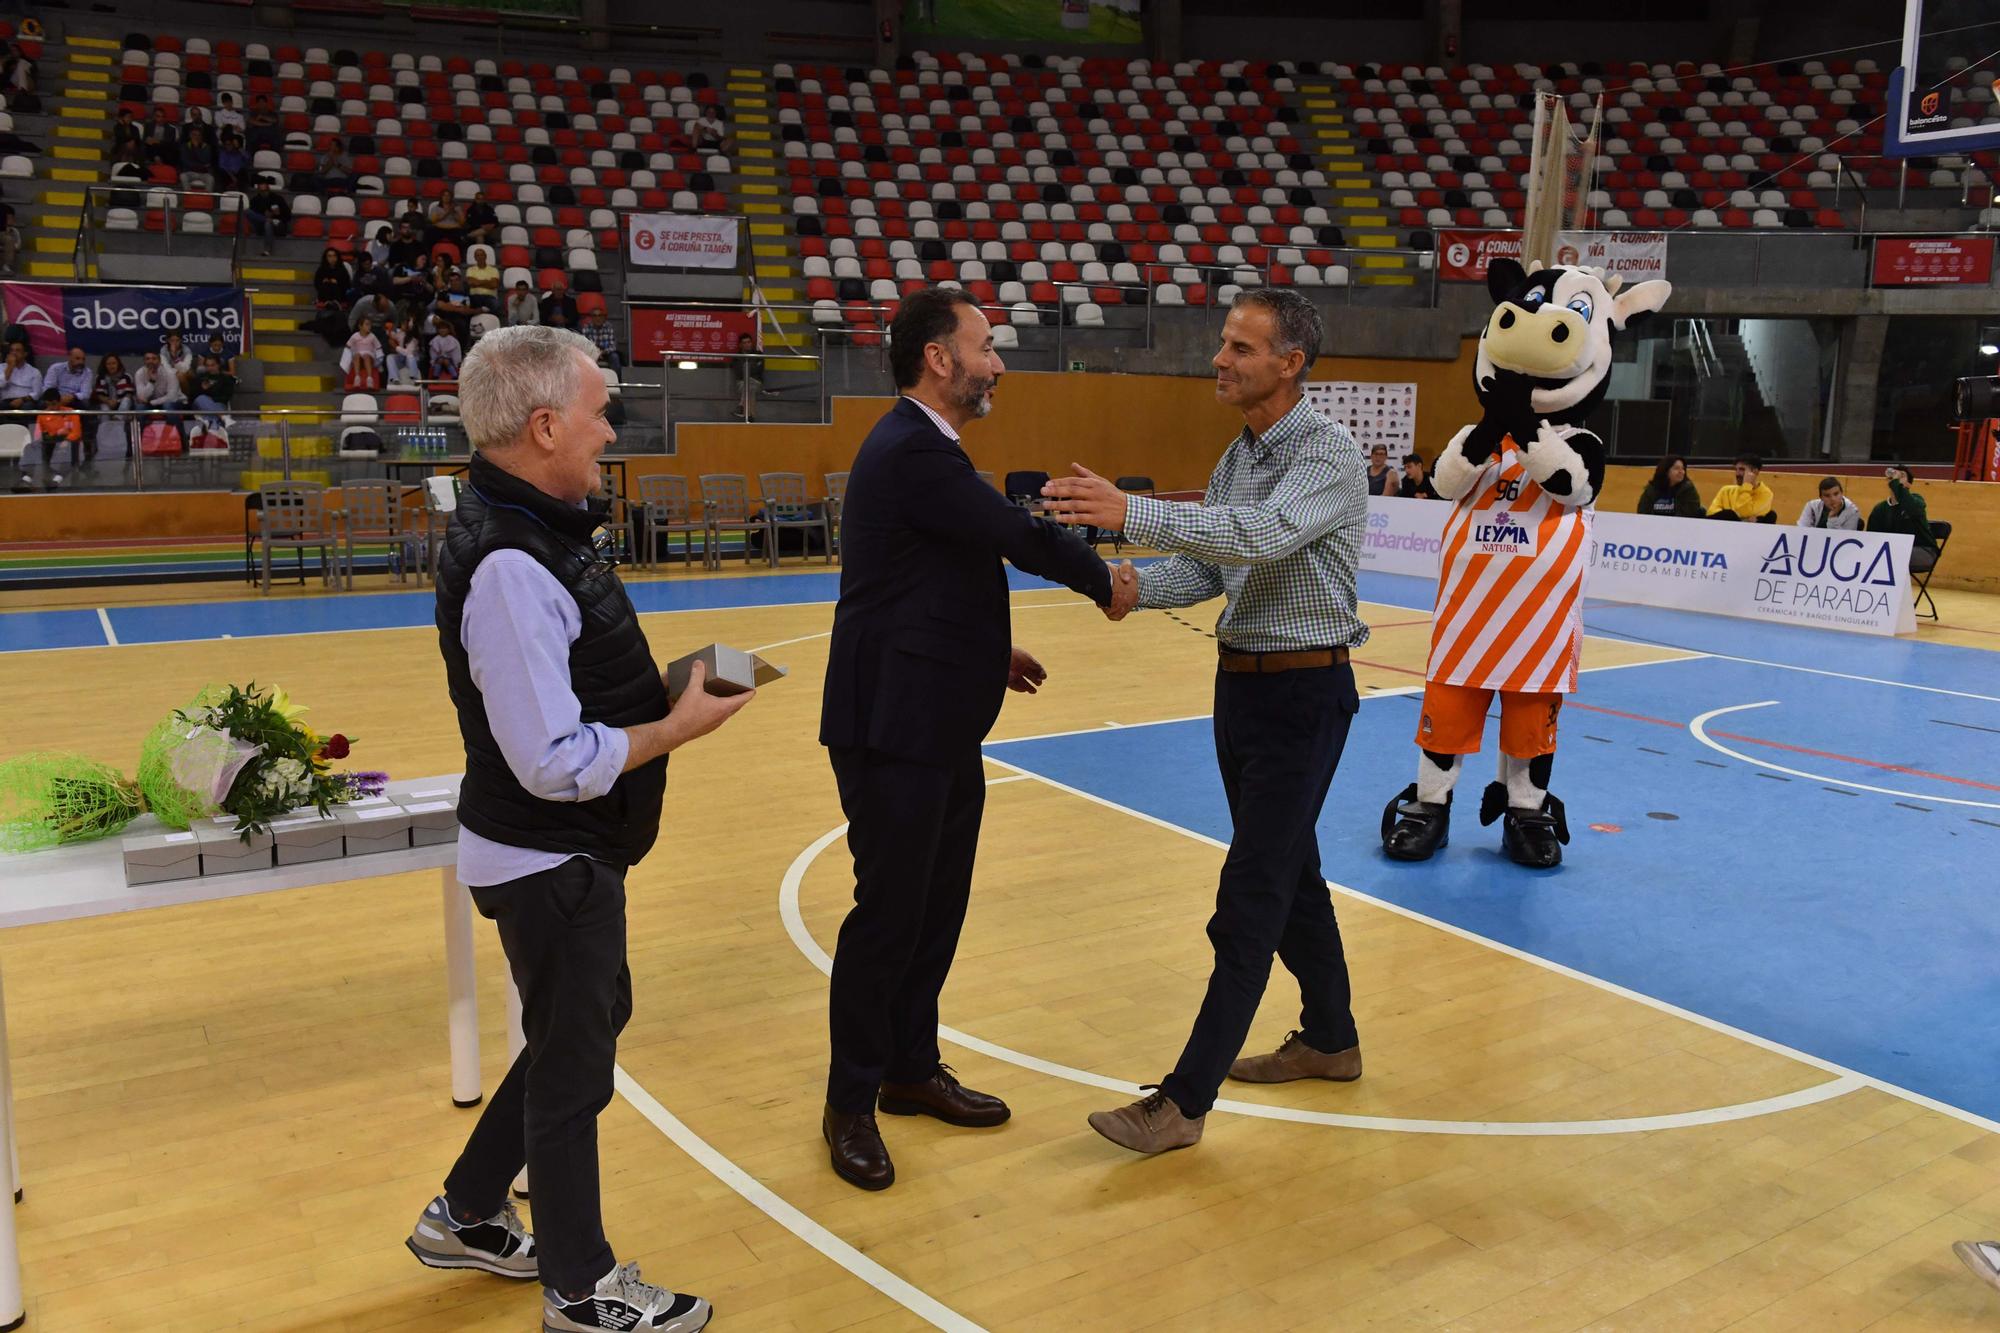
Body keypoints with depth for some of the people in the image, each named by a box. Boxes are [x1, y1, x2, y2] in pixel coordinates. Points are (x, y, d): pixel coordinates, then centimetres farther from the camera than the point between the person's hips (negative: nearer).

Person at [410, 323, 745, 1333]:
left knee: (594, 1020, 26)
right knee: (574, 1062, 9)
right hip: (549, 863, -9)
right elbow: (556, 763, -28)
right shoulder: (509, 567, -28)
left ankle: (467, 1217, 42)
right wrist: (682, 726, -17)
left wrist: (664, 690, 4)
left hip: (567, 854, 10)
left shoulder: (535, 527, 3)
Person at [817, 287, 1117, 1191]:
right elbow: (1024, 537, -19)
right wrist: (1107, 583, -3)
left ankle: (911, 1067, 34)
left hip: (940, 724, 10)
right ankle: (850, 1104, 17)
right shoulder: (912, 453, -19)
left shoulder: (922, 448, 14)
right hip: (894, 727, -10)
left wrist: (989, 649, 13)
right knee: (889, 912, 1)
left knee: (937, 904, 18)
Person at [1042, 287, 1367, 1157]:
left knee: (1251, 894, -6)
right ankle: (1329, 1039, 35)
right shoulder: (1237, 457, 10)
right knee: (1290, 872, 18)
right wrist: (1135, 588, -12)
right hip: (1241, 683, 9)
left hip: (1304, 693, -9)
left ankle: (1185, 1101, -2)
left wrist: (1133, 512, -43)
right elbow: (1208, 569, 9)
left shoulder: (1329, 455, -16)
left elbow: (1263, 534, -34)